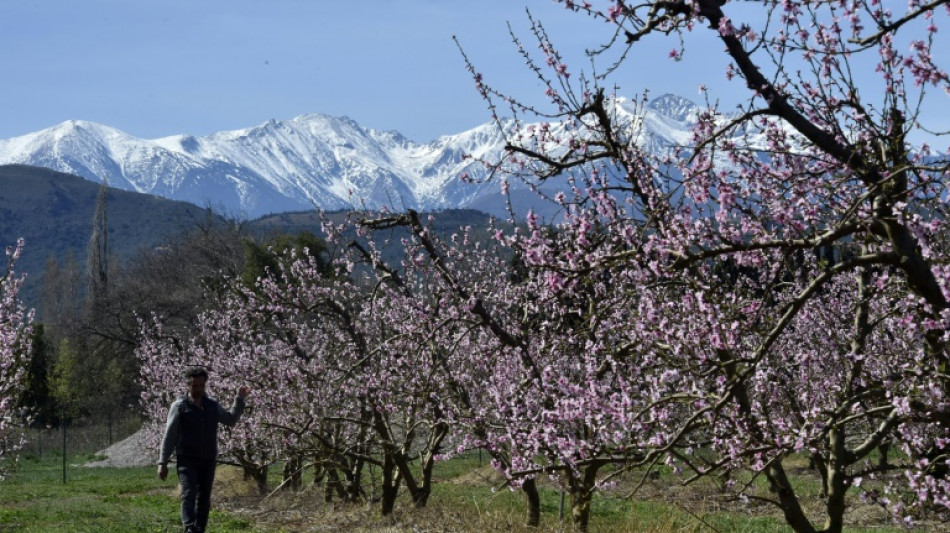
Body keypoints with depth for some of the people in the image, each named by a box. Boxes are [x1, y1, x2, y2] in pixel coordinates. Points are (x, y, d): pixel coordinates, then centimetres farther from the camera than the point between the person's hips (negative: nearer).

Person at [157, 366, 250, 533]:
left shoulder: (212, 406, 11)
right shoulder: (179, 406, -3)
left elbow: (230, 420, 26)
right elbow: (169, 436, -4)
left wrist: (239, 400, 15)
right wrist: (162, 462, -9)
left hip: (208, 461, 5)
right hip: (187, 461, -5)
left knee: (204, 499, 9)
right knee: (189, 495, -19)